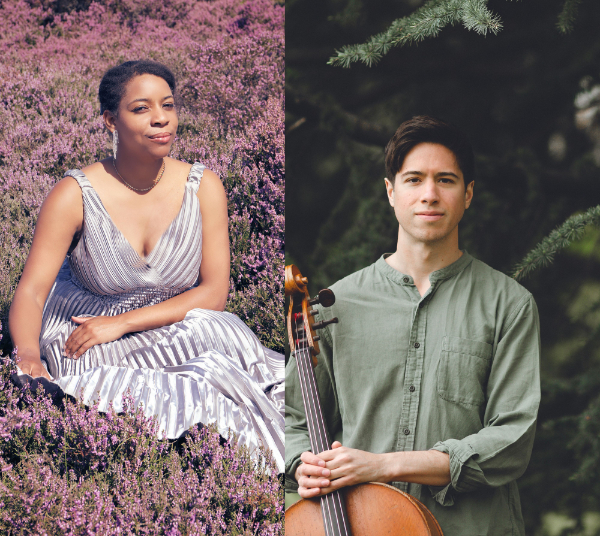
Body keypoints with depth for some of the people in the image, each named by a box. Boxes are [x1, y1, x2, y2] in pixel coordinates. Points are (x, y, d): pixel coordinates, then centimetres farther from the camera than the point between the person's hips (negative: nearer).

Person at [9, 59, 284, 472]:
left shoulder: (203, 187, -3)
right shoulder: (74, 196, -11)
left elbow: (214, 293, -6)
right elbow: (30, 293, -12)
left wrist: (122, 322, -16)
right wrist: (29, 357, -34)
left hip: (176, 328, 3)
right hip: (85, 344, -3)